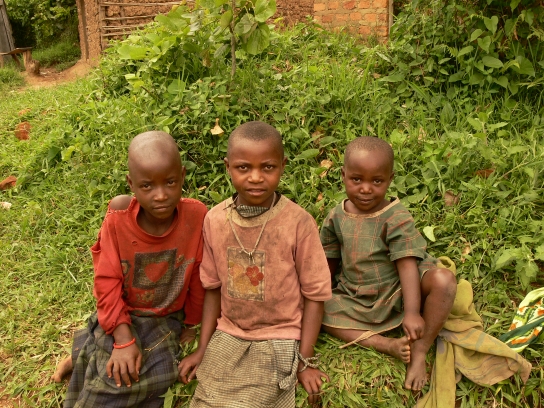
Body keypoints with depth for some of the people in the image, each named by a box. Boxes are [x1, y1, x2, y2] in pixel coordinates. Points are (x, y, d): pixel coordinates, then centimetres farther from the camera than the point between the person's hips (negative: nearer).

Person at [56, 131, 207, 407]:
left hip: (166, 320, 0)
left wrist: (190, 324, 6)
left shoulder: (196, 216, -21)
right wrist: (123, 339, -19)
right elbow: (107, 280, -13)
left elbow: (198, 281, -7)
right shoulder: (118, 218, -20)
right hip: (121, 319, 0)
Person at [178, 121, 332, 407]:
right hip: (226, 339, 4)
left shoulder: (298, 223, -16)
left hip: (277, 343, -3)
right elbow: (214, 288, 5)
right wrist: (202, 350, 5)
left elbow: (315, 294, -8)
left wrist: (305, 361, -7)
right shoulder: (214, 220, -5)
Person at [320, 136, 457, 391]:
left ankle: (419, 351, -17)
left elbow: (407, 265, -23)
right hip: (357, 300, 4)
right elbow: (329, 264, 7)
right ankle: (386, 344, -22)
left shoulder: (396, 219, -17)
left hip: (397, 294, -4)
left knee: (443, 280, -30)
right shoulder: (336, 218, -4)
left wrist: (412, 312, -30)